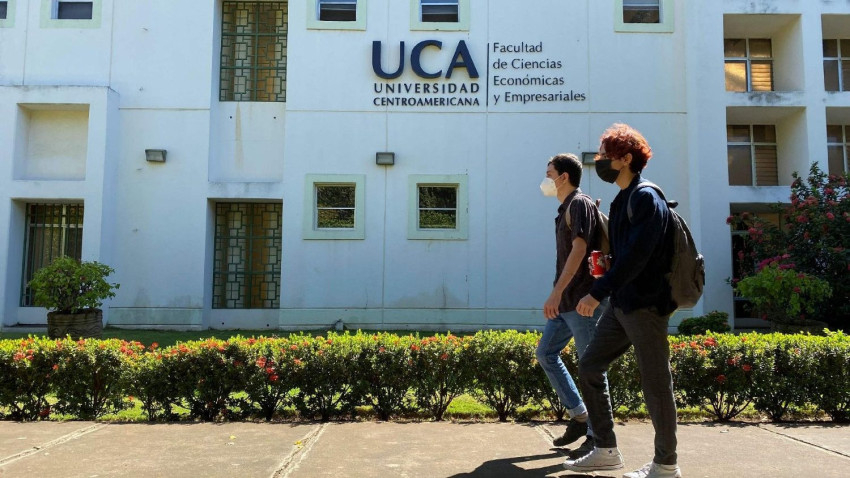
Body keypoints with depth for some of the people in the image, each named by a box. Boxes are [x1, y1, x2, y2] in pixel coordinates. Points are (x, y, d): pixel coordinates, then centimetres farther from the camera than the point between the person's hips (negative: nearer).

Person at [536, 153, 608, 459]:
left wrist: (556, 292, -27)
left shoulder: (580, 204, -10)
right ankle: (579, 415, 19)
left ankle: (598, 436, 6)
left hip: (582, 300, -10)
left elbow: (579, 250, -21)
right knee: (546, 353, 12)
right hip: (566, 302, 10)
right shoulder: (565, 209, 18)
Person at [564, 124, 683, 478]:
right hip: (621, 305, 10)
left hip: (645, 305, -10)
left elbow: (636, 256, -23)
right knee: (589, 367, 10)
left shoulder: (646, 199, -14)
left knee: (655, 383, 2)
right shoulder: (622, 200, 14)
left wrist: (597, 293, -24)